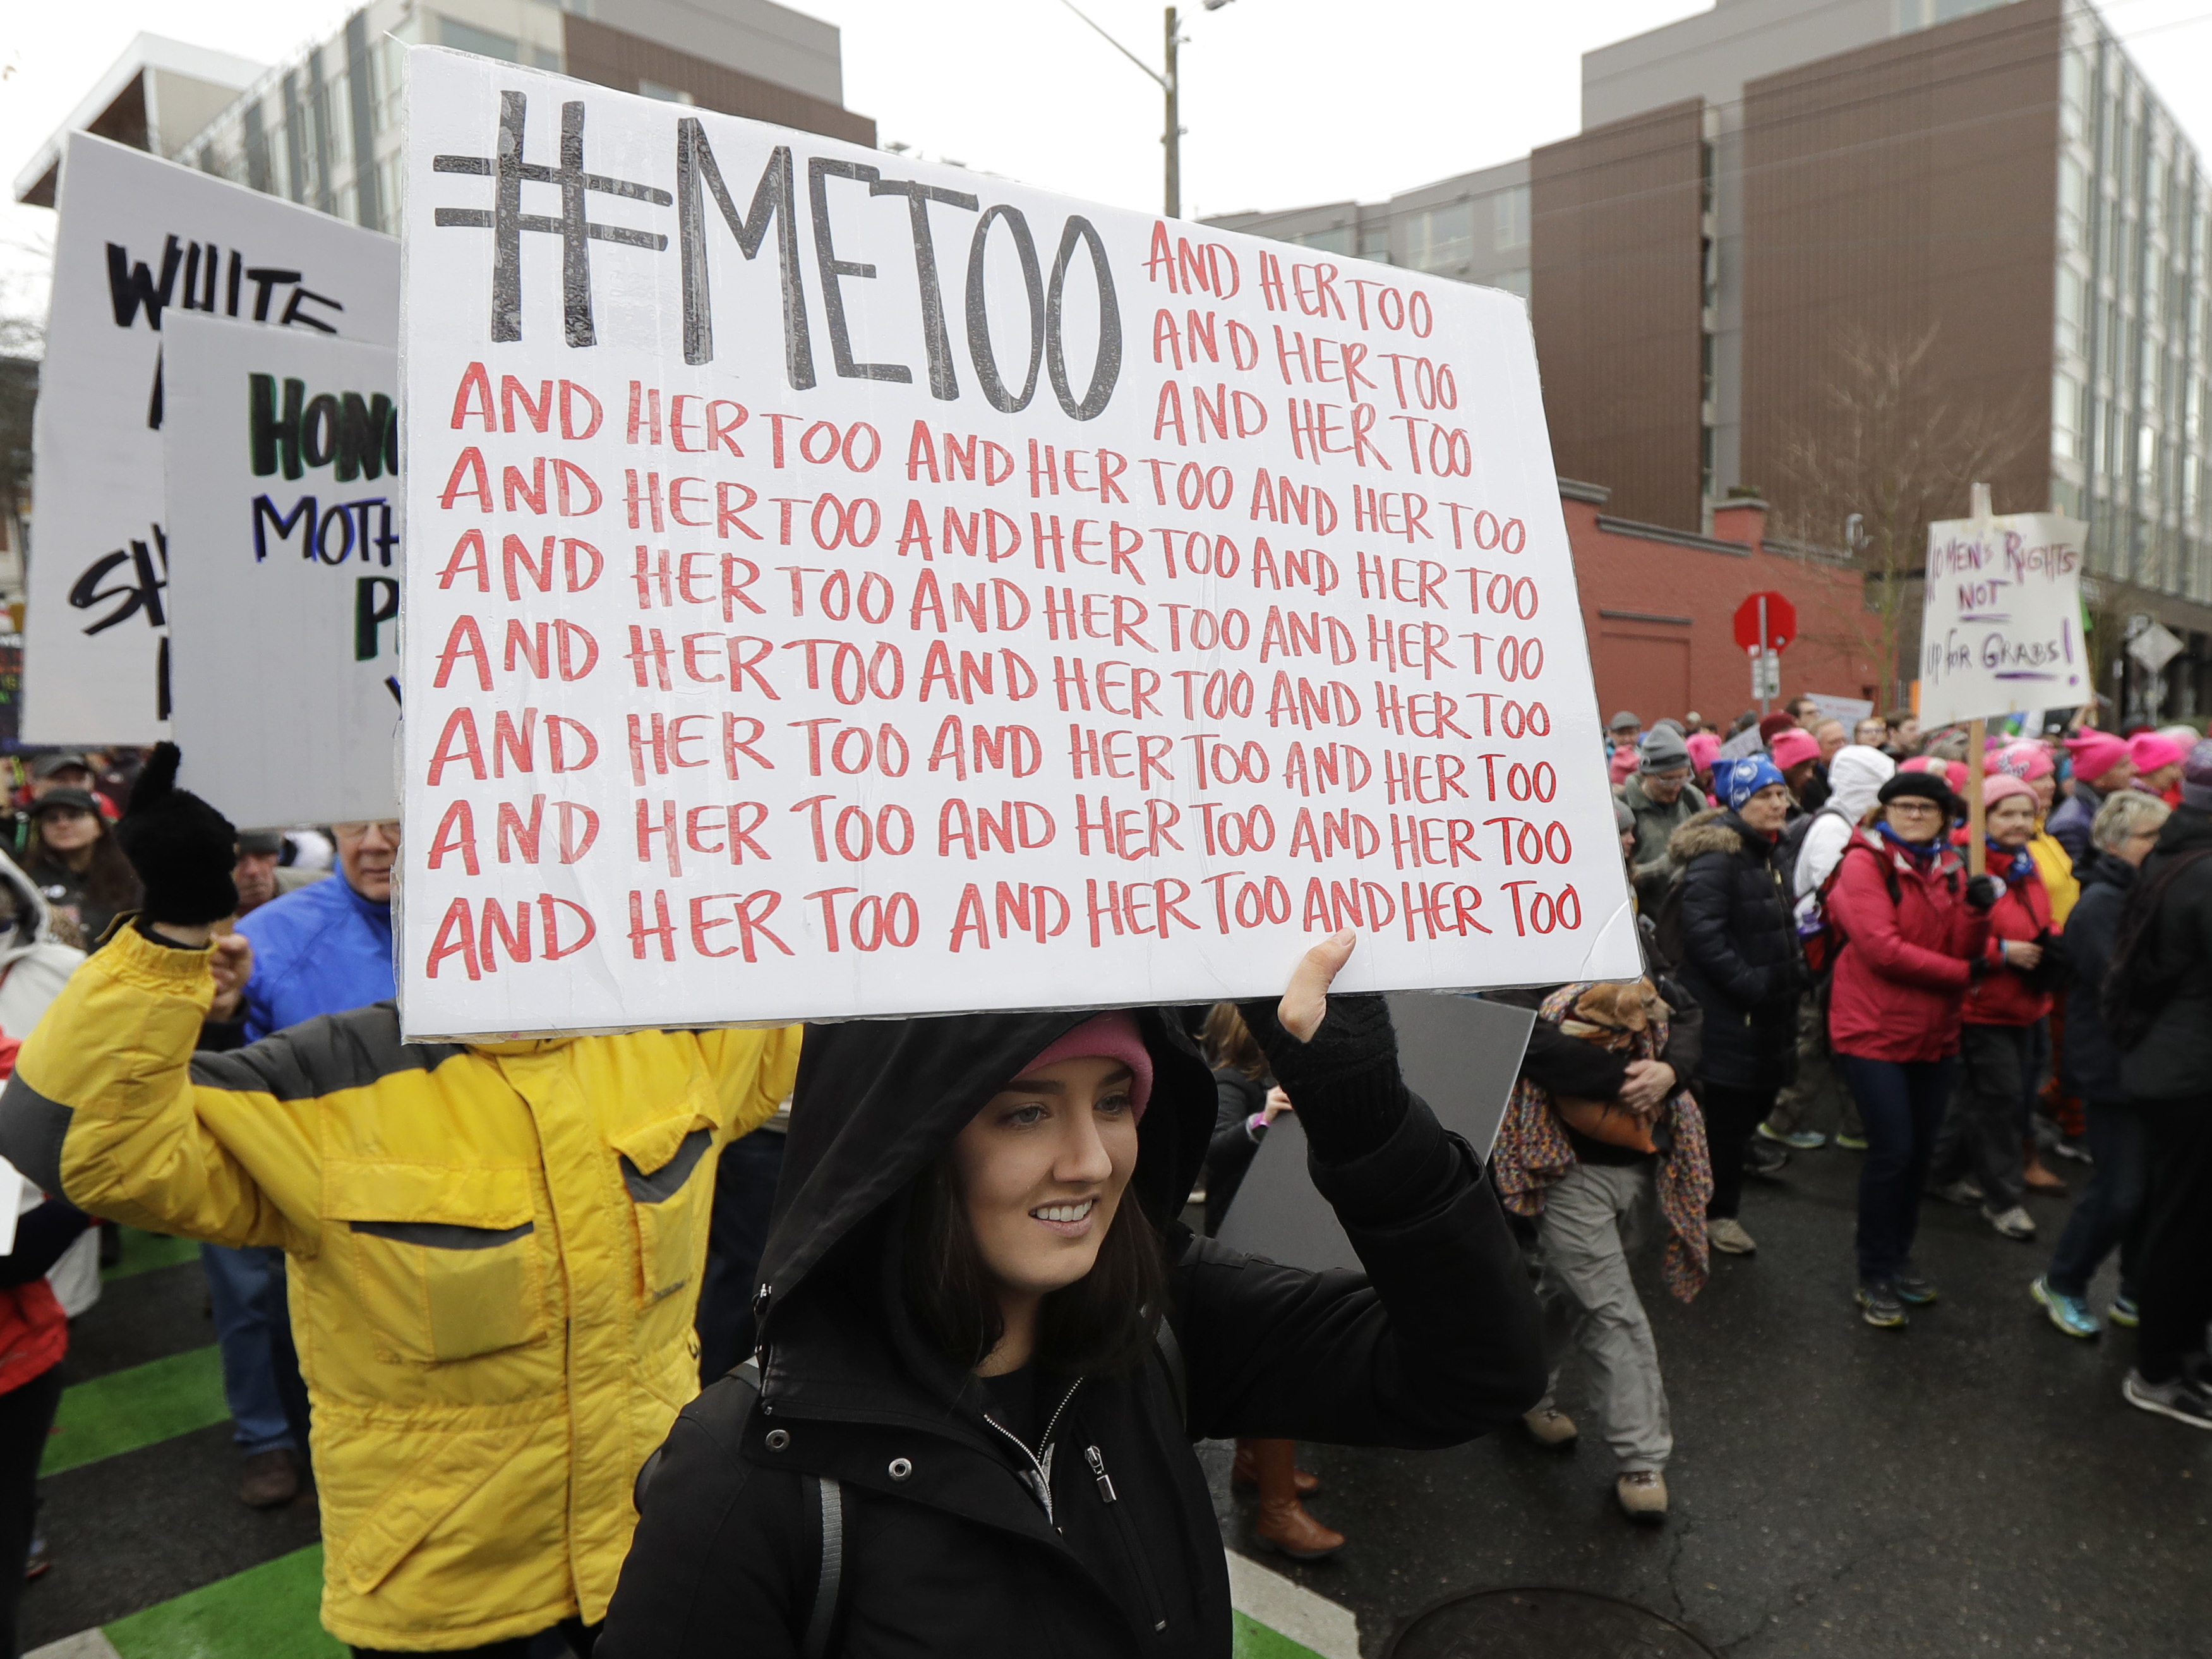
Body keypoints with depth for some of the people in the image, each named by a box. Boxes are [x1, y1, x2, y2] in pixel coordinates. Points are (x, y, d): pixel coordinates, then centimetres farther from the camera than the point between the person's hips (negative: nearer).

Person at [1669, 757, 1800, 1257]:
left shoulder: (1766, 851, 15)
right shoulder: (1716, 855, -17)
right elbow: (1703, 934, -25)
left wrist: (1788, 969, 13)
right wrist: (1751, 985, -24)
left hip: (1765, 1014, 10)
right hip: (1727, 1014, -9)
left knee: (1755, 1103, 16)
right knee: (1728, 1114, -1)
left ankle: (1722, 1197, 34)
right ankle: (1719, 1211, 15)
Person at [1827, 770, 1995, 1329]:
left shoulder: (1949, 868, 10)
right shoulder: (1865, 862, -9)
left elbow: (1964, 951, 3)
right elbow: (1881, 949, -19)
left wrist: (1976, 912, -16)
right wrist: (1961, 973, -14)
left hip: (1934, 1033, 6)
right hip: (1874, 1029, -6)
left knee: (1921, 1151, 13)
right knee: (1893, 1151, -6)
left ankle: (1898, 1257, 31)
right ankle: (1875, 1278, 8)